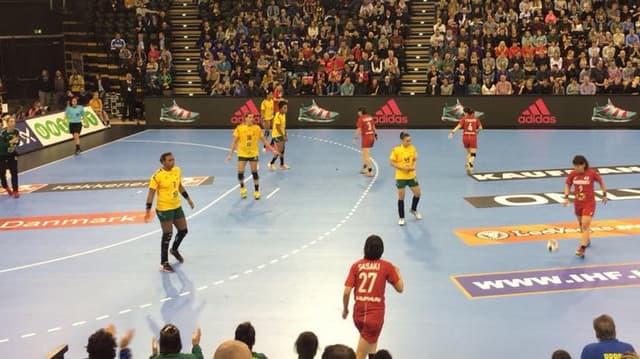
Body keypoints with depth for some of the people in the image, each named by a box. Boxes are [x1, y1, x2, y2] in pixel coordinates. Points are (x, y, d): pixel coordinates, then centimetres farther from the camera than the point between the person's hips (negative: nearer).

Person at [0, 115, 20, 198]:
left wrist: (17, 141, -21)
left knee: (14, 173, -5)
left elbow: (17, 143, 1)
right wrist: (10, 142, -37)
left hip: (12, 155, 3)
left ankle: (15, 191, 1)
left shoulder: (16, 131, -9)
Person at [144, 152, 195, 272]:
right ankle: (164, 263, 15)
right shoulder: (157, 176, -19)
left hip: (177, 207, 7)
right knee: (167, 235, 0)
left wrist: (188, 199, 21)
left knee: (183, 230, 15)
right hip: (164, 209, -7)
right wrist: (148, 210, -20)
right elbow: (151, 193, -16)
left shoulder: (177, 170, 1)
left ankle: (174, 250, 44)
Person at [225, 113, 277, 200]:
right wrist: (230, 154, -8)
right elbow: (234, 141, -5)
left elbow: (264, 140, 2)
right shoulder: (239, 128, -10)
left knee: (254, 172, 4)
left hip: (253, 154, 1)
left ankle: (256, 191, 18)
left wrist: (272, 149, -2)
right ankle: (242, 188, 21)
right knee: (240, 172, -7)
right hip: (242, 154, -1)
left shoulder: (257, 128, -6)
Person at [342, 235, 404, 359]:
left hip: (358, 313, 3)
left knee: (372, 338, 32)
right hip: (375, 313, -3)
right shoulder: (386, 266, -3)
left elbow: (346, 292, -4)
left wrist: (345, 309, 13)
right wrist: (397, 272, 21)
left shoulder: (356, 265, 1)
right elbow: (400, 288, 4)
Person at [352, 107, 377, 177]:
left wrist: (355, 138, -13)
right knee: (365, 153, 22)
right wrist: (375, 135, 26)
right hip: (372, 136, 7)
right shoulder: (370, 117, 7)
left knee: (366, 155, -4)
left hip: (366, 137, -7)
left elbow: (358, 129, -16)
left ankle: (370, 171, -7)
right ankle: (365, 168, 33)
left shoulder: (361, 119, -12)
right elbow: (373, 127, 16)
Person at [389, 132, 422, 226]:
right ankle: (401, 218, 15)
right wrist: (402, 167, -21)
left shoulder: (412, 148, -1)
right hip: (400, 177, -4)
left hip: (411, 175, 4)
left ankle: (414, 210, 37)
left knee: (417, 193, 9)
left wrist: (413, 166, -11)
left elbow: (414, 160, 10)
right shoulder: (396, 150, -13)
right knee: (401, 197, 2)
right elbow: (392, 163, -9)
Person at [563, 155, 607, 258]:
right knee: (581, 224, 20)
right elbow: (567, 185, 6)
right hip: (577, 203, 5)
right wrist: (566, 197, -8)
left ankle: (582, 248, -19)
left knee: (585, 225, -16)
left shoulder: (592, 173, -15)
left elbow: (601, 181, 2)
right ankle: (587, 240, 45)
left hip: (589, 203, -5)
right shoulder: (572, 174, -8)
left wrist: (604, 195, 8)